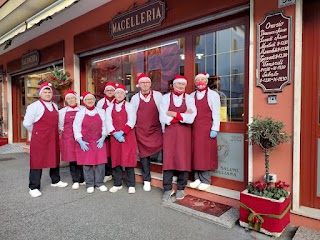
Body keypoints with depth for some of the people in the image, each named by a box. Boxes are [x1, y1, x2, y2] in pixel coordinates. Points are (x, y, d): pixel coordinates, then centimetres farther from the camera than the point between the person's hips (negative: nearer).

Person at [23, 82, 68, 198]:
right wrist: (37, 133, 5)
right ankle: (33, 187, 10)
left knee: (54, 159, 15)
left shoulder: (55, 106, 12)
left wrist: (53, 132, 13)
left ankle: (55, 181, 32)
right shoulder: (34, 106, -7)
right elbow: (27, 123, -5)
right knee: (37, 161, 0)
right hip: (39, 139, -6)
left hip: (53, 138, 6)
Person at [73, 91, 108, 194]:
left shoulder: (101, 111, 5)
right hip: (85, 143, -1)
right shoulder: (80, 113, 1)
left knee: (100, 162, 1)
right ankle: (90, 184, 18)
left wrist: (103, 137, -5)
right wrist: (80, 141, -9)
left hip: (99, 142, 1)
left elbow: (104, 126, 5)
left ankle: (99, 183, 16)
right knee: (87, 163, 4)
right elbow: (76, 127, -1)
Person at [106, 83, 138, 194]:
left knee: (128, 159, -3)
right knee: (116, 159, 6)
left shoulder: (129, 106, 3)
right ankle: (117, 184, 20)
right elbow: (108, 122, 2)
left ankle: (131, 185, 8)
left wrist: (122, 132, -16)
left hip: (128, 136, -2)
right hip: (115, 137, 3)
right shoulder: (110, 107, 11)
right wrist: (115, 133, -12)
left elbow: (131, 121, -7)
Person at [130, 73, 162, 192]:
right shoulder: (135, 98, 7)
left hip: (156, 130, -1)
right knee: (144, 155, 8)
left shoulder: (158, 95, 1)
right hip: (141, 131, 2)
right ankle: (146, 181, 22)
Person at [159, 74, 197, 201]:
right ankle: (167, 189, 12)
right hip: (169, 132, 0)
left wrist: (174, 114, -12)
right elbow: (163, 118, -9)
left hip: (184, 133, 1)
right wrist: (182, 116, -10)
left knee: (183, 159, 3)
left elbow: (191, 118, -11)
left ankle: (181, 188, 19)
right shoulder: (166, 97, 2)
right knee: (168, 159, -1)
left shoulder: (189, 98, 3)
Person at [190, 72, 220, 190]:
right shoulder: (191, 95, 13)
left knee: (205, 153, 0)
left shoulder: (213, 95, 1)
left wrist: (215, 129, -10)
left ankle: (205, 180, 11)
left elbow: (216, 113, -4)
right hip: (194, 129, 4)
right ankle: (197, 178, 18)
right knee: (195, 153, 6)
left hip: (206, 129, -4)